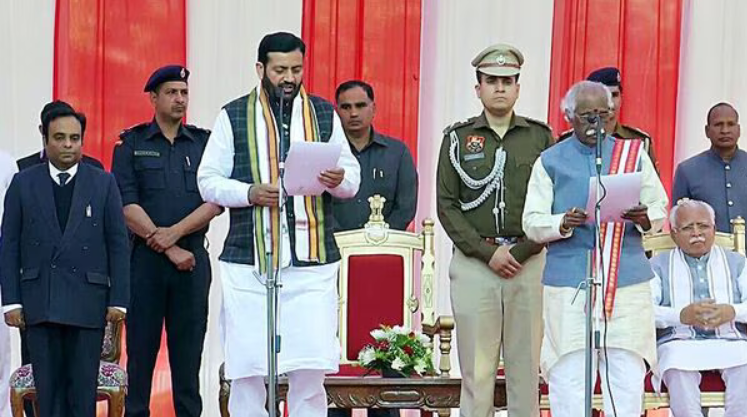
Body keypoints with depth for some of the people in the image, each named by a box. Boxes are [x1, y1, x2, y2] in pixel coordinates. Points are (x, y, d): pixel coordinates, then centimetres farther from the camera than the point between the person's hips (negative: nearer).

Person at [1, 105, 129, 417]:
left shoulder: (104, 183, 6)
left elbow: (118, 245, 4)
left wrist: (118, 300, -2)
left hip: (88, 301, -1)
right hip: (40, 302, 1)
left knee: (83, 386, 1)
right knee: (48, 387, 3)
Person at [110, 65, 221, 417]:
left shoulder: (204, 142, 11)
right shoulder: (131, 144, 6)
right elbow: (127, 206, -4)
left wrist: (175, 232, -12)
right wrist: (169, 250, -9)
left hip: (193, 258, 1)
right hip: (145, 257, -1)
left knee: (188, 348, 3)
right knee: (141, 349, 0)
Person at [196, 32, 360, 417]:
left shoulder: (324, 115, 12)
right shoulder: (233, 116, 7)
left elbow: (352, 180, 12)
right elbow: (208, 181, 4)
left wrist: (337, 180, -11)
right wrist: (250, 193, -14)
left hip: (312, 260, 1)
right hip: (247, 260, -1)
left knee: (310, 369, -3)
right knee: (246, 370, 2)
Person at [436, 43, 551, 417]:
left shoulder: (540, 137, 9)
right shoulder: (457, 137, 8)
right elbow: (447, 206, 3)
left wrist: (521, 252, -7)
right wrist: (488, 252, -7)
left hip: (529, 261, 1)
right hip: (473, 263, -1)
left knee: (526, 366, 2)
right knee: (476, 369, 0)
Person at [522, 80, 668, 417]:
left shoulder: (634, 154, 13)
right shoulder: (550, 161, 8)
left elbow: (659, 211, 13)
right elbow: (532, 222, 4)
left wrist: (644, 218, -10)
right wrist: (562, 224, -16)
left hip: (627, 281, 2)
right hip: (568, 282, -1)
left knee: (626, 374, 1)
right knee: (568, 375, -3)